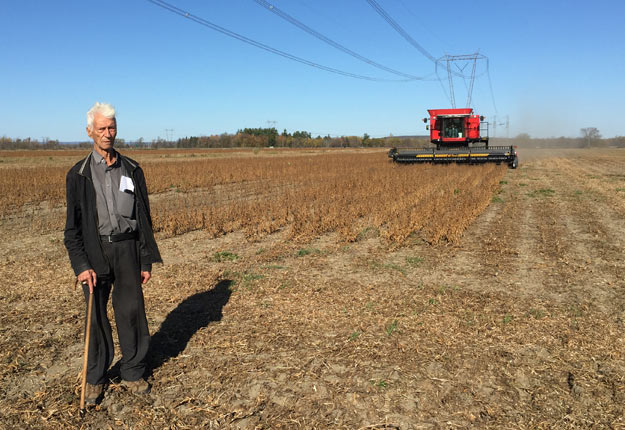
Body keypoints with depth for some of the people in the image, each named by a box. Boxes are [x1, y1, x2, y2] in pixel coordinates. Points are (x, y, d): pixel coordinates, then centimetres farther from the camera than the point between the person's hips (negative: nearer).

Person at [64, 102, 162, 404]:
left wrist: (146, 261, 5)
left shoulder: (132, 171, 6)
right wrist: (81, 265, -10)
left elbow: (144, 218, 8)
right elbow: (73, 225, 0)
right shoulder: (78, 174, 1)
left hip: (127, 248, 1)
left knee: (131, 312, 4)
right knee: (96, 316, 7)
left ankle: (132, 373, 22)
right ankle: (95, 378, 25)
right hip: (94, 251, -1)